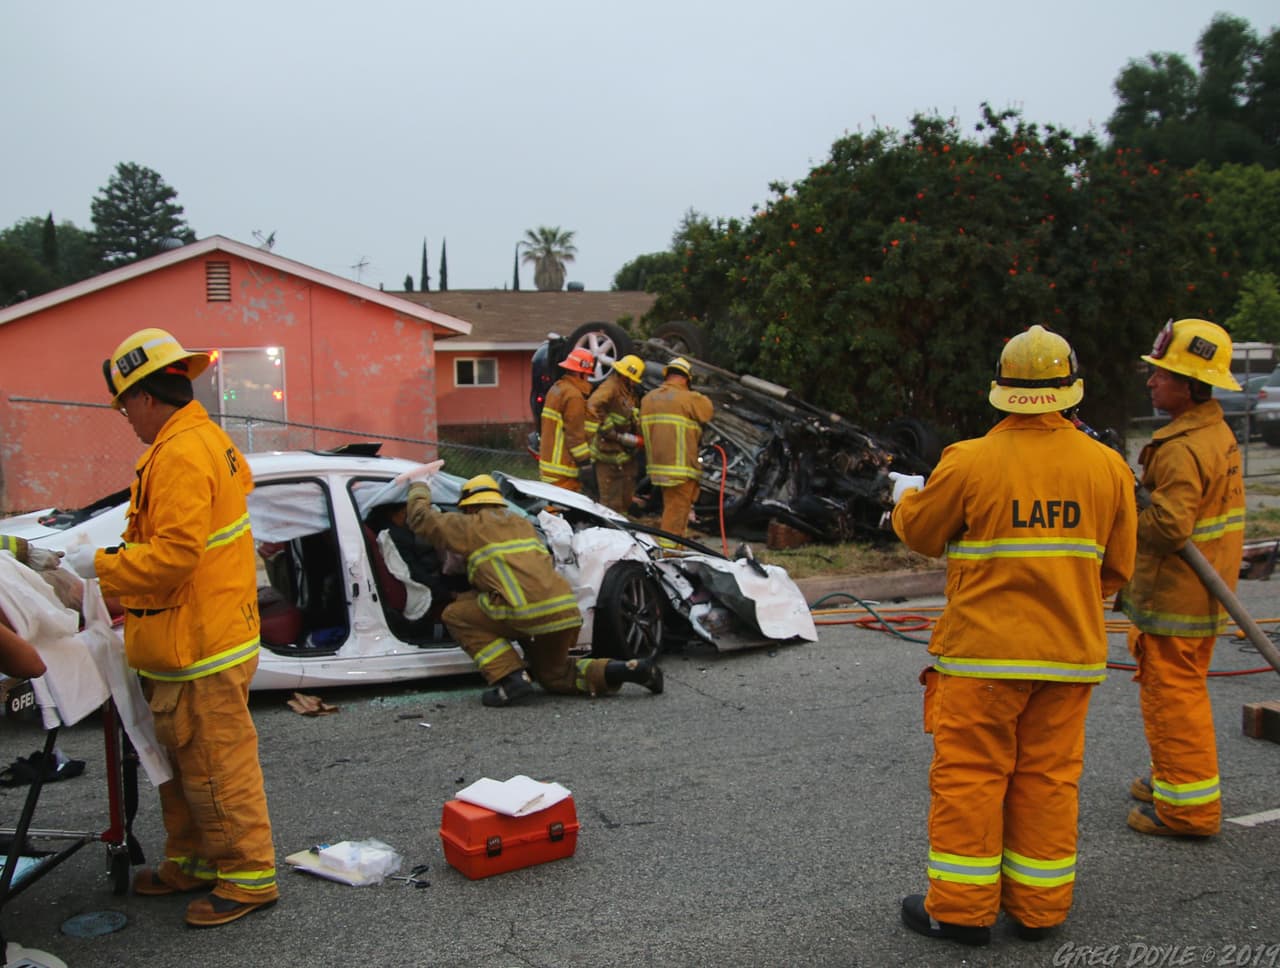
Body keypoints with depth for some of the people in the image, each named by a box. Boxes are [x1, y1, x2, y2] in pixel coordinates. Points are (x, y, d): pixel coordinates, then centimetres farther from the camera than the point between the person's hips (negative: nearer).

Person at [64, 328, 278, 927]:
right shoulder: (208, 440, 14)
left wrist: (99, 565, -13)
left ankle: (250, 877, 11)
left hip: (199, 651, -11)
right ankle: (193, 863, 33)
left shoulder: (181, 455, -20)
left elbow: (172, 556, -25)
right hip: (194, 642, 11)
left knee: (215, 765, 0)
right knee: (181, 761, 20)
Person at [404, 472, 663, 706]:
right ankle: (627, 669, 9)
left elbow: (421, 518, 19)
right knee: (554, 675, 29)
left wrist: (419, 489, 40)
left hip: (528, 613, -7)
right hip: (568, 613, 7)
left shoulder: (472, 525, 11)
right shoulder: (522, 523, 29)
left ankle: (510, 678, -3)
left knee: (456, 615, 11)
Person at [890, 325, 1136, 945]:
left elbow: (921, 533, 3)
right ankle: (1039, 908, 22)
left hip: (983, 651, -4)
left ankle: (962, 908, 13)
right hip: (1069, 654, 4)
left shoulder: (969, 462, -13)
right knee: (1049, 779, 13)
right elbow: (1116, 568, 8)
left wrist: (906, 496, 24)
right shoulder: (1108, 466, -1)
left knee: (969, 775, 6)